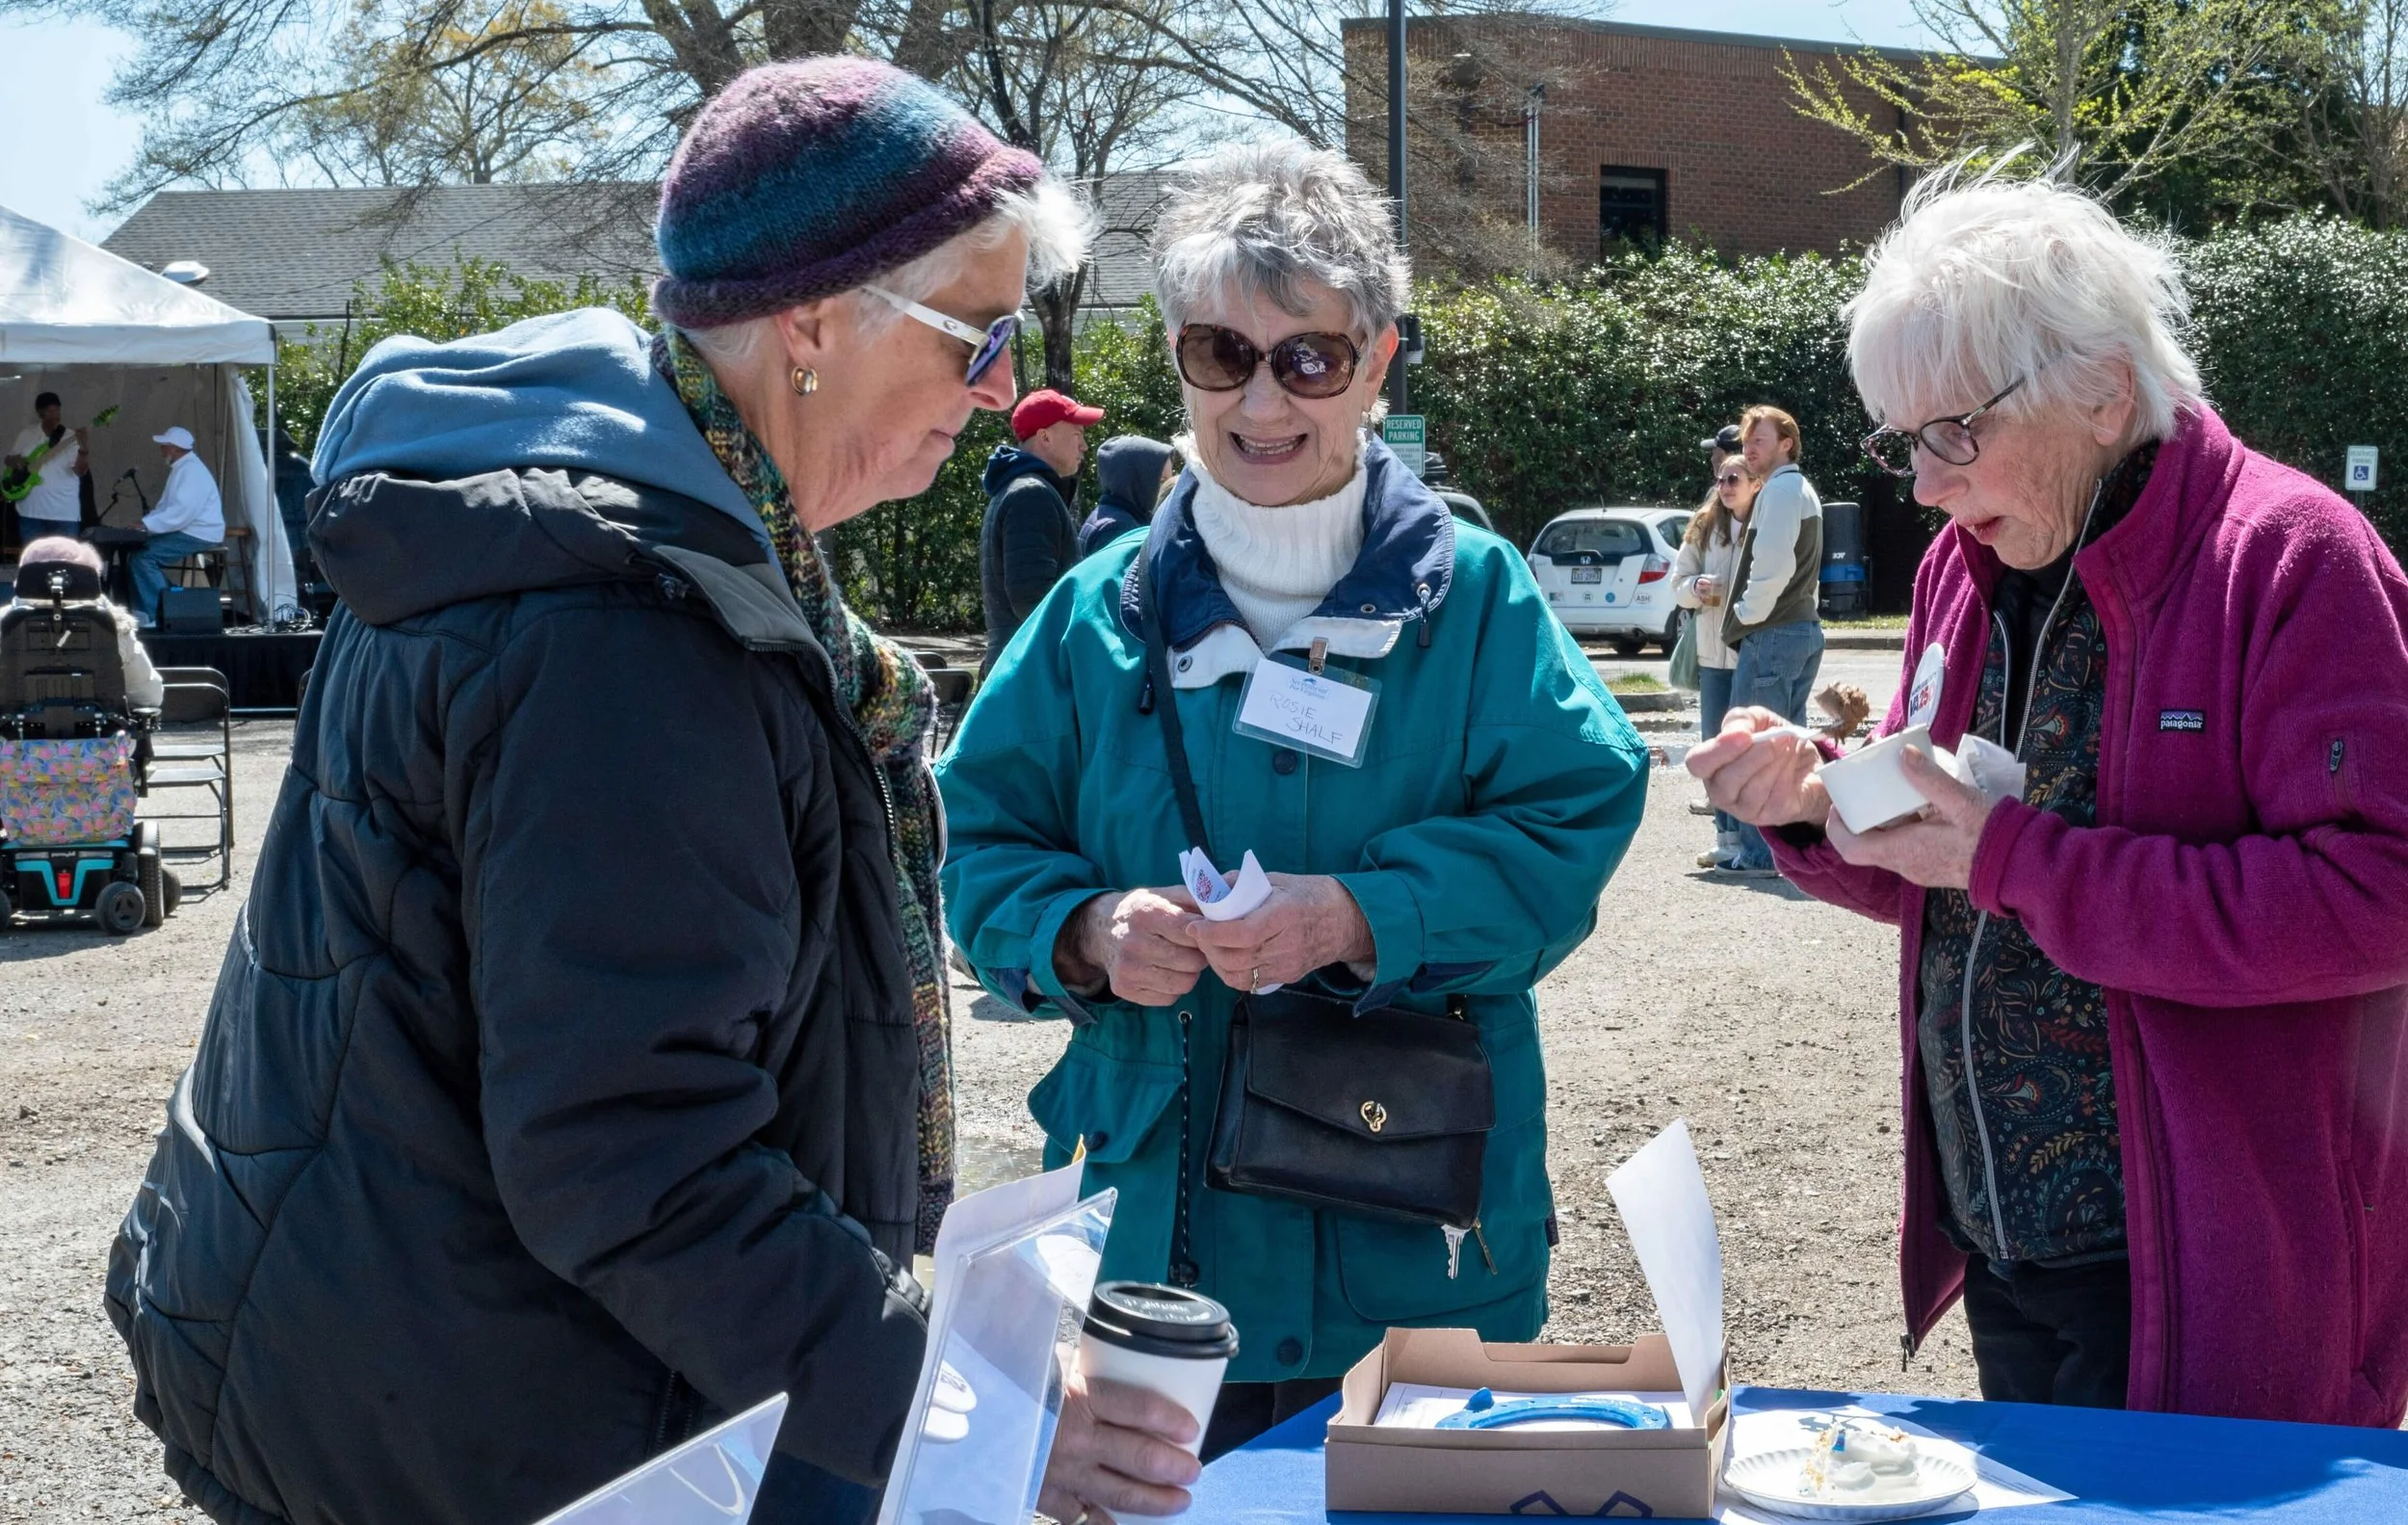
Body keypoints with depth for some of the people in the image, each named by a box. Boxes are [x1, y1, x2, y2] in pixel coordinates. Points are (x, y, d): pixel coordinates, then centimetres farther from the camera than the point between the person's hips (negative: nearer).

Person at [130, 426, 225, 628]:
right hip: (186, 532, 11)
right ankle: (146, 609, 7)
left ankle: (155, 614, -15)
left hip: (199, 536, -11)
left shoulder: (192, 471, -18)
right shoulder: (180, 469, 18)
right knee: (137, 549, 8)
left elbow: (182, 511, -28)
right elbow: (166, 507, 22)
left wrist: (147, 524, -26)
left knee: (143, 557, -20)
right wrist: (145, 522, 5)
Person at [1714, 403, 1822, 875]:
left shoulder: (1780, 489, -12)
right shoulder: (1802, 489, 20)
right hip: (1804, 628, 10)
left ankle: (1759, 854, -5)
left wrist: (1747, 616, -9)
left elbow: (1771, 567, -21)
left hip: (1771, 634, -10)